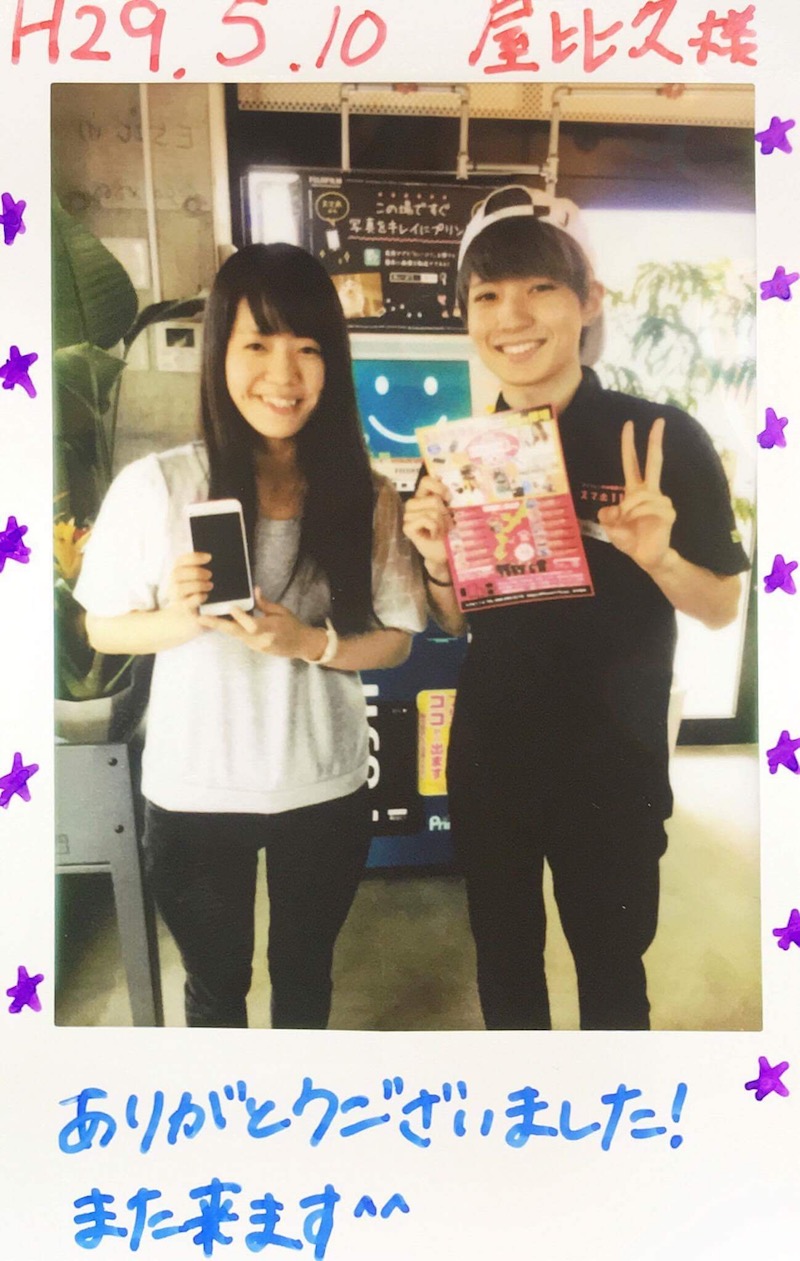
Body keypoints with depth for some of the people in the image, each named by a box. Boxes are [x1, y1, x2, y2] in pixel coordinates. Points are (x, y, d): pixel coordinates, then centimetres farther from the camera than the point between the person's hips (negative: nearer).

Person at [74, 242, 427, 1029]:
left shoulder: (366, 497, -11)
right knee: (216, 982, 25)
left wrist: (312, 643, -22)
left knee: (305, 973, 26)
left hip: (326, 790, 1)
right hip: (193, 793, -1)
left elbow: (396, 638, -4)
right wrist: (178, 618, -25)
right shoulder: (154, 486, -16)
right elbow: (102, 630, -5)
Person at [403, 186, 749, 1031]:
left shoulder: (664, 439, -13)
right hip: (489, 760, 4)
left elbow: (722, 608, -6)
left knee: (610, 965, 18)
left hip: (612, 766, -3)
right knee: (503, 958, 22)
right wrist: (438, 564, -15)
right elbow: (458, 623, 6)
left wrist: (657, 556, -26)